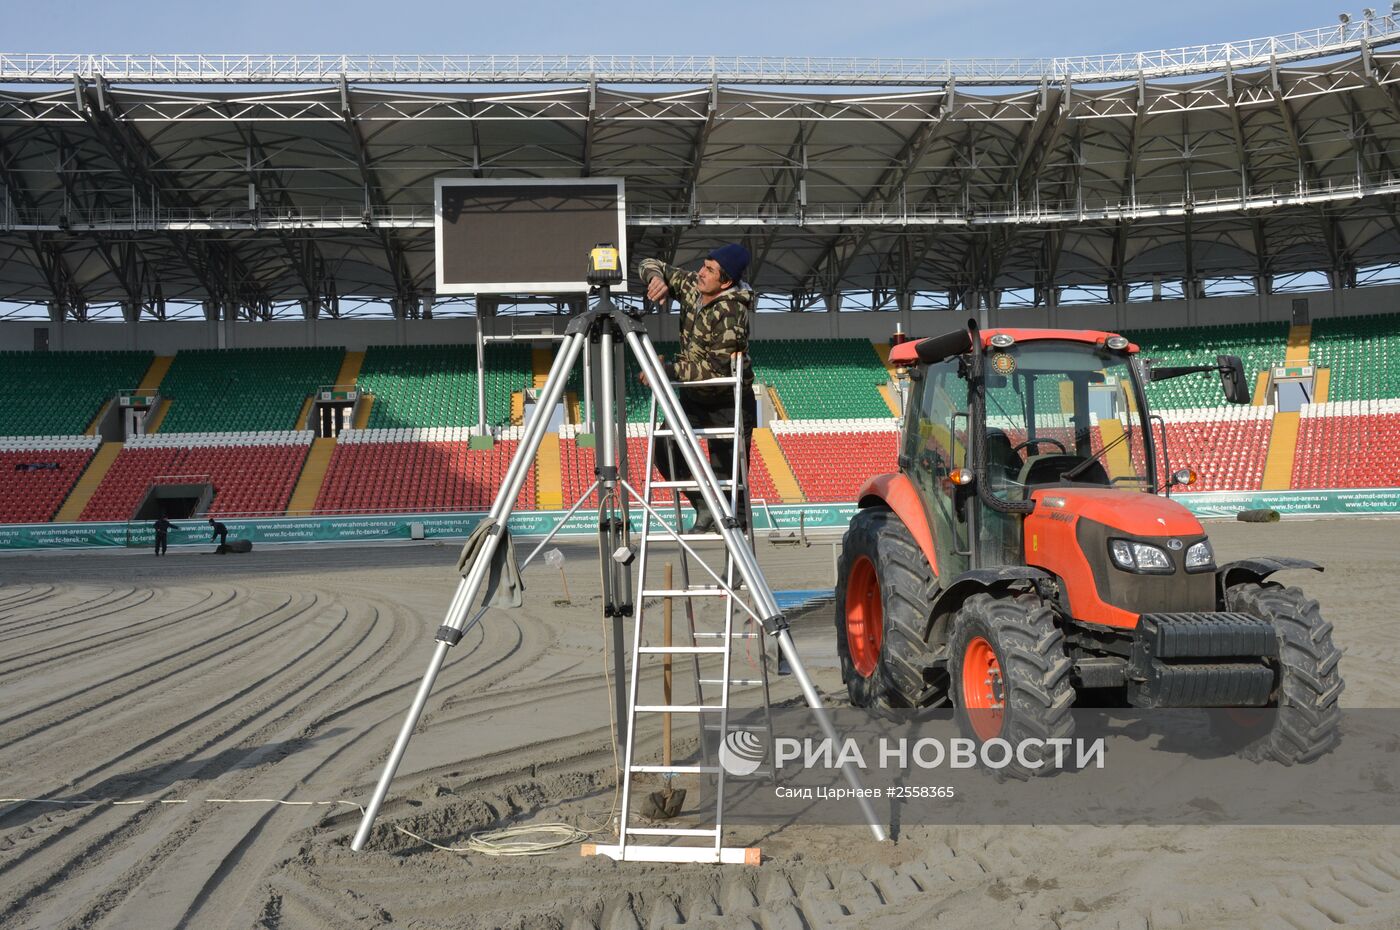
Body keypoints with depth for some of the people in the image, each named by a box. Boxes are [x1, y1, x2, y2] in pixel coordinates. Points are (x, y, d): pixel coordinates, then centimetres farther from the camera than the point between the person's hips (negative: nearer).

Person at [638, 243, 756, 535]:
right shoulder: (691, 285, -4)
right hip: (693, 396, 7)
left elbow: (717, 368, -29)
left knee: (726, 475, -7)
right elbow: (651, 265, 7)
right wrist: (657, 278, -17)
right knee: (665, 448, -7)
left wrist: (668, 370, -27)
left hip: (728, 403, -7)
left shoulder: (731, 312, -27)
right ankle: (705, 508, 8)